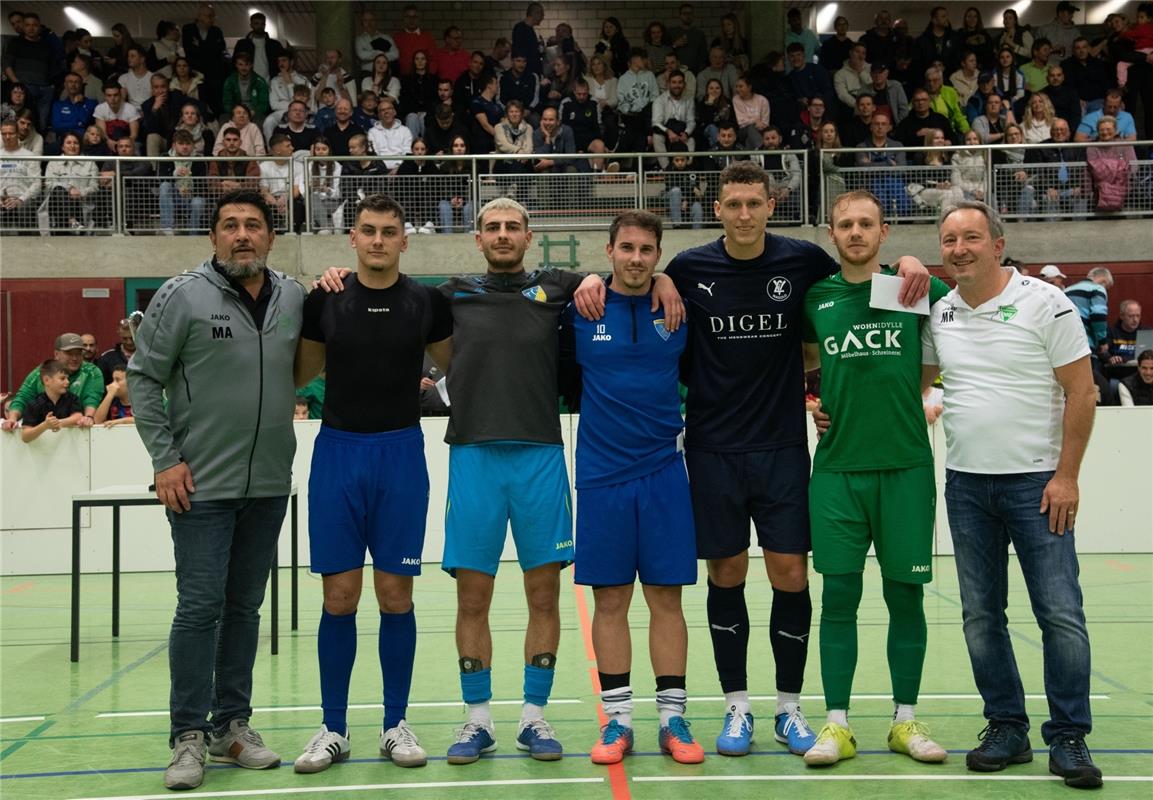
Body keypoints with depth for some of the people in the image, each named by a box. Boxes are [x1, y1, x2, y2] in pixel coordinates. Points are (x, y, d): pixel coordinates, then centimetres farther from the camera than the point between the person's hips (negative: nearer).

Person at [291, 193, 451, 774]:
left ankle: (396, 725, 16)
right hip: (338, 450, 0)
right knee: (339, 597, 3)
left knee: (395, 596, 3)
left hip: (401, 453, 0)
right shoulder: (324, 300, 2)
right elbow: (299, 374, 11)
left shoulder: (427, 302, 2)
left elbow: (458, 366, 15)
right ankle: (333, 730, 14)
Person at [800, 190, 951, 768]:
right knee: (839, 595, 1)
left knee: (905, 594, 5)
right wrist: (814, 401, 6)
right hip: (836, 466, 1)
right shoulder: (815, 297, 5)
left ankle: (905, 721, 18)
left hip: (905, 465, -1)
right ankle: (837, 724, 9)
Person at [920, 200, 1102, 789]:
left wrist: (1066, 475, -11)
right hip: (965, 484, 4)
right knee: (981, 615, 7)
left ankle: (1068, 738, 8)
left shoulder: (1044, 303, -6)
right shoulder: (937, 313, 6)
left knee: (1060, 614, -4)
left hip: (1036, 481, -4)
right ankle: (1006, 730, 19)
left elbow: (1081, 391, -6)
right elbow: (914, 382, 19)